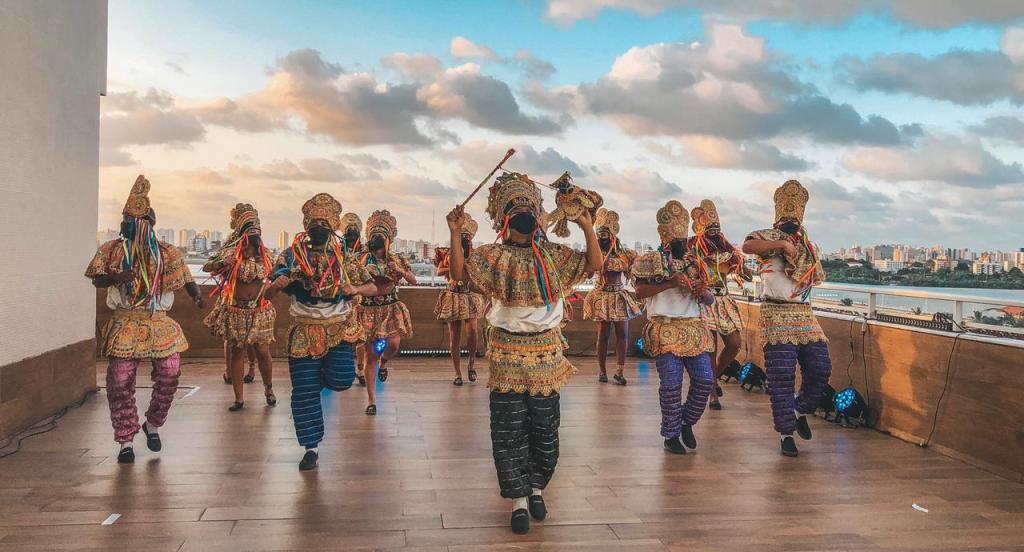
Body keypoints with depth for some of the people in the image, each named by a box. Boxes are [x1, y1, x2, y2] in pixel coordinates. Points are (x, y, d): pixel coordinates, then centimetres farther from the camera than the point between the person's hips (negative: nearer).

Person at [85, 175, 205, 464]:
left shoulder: (167, 252, 5)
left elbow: (185, 279, 2)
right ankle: (125, 441, 13)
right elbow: (97, 280, -1)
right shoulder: (112, 250, 5)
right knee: (121, 381, -2)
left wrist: (196, 295, -20)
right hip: (124, 324, -1)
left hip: (160, 324, 1)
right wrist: (116, 277, -23)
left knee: (169, 374, -7)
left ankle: (153, 424, 21)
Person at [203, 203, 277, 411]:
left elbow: (271, 278, 19)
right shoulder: (231, 253, -5)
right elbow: (205, 267, -7)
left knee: (262, 352, 2)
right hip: (235, 311, -1)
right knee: (236, 353, 4)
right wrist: (219, 265, -25)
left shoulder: (265, 255, 3)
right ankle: (239, 398, 11)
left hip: (260, 312, 2)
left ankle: (269, 390, 24)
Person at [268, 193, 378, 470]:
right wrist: (276, 284, -23)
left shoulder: (344, 257, 1)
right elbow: (268, 296, 0)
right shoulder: (291, 255, -1)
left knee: (340, 379, -18)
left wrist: (355, 289, -16)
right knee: (304, 390, -1)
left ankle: (330, 365, 20)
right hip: (304, 330, 0)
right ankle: (311, 447, 14)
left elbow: (373, 288, 6)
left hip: (340, 328, 0)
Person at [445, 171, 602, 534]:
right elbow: (459, 272, -13)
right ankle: (519, 498, 11)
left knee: (545, 428, 10)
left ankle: (536, 488, 29)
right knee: (509, 430, 0)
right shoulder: (494, 257, -1)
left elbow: (594, 264, -3)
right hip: (508, 352, -2)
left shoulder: (552, 255, 4)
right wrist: (455, 234, -22)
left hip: (546, 351, 2)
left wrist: (588, 228, -14)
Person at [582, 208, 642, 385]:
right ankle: (602, 371, 9)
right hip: (603, 295, -3)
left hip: (620, 296, 3)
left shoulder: (622, 253, 8)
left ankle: (619, 372, 3)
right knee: (603, 334, 0)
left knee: (622, 333, -2)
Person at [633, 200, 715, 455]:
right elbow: (639, 292, -16)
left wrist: (704, 292, -6)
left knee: (705, 380, 0)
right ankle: (671, 435, 10)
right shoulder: (651, 261, -1)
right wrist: (670, 284, -25)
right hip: (666, 331, -5)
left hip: (694, 330, 5)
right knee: (671, 385, -4)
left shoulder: (694, 262, 16)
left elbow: (709, 300, 18)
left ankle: (687, 422, 22)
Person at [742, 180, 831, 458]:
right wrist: (782, 244, -27)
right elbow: (747, 245, -25)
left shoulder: (808, 244, 19)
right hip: (776, 313, -6)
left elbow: (817, 276, 30)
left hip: (804, 313, 6)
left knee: (820, 367, 0)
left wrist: (813, 274, 10)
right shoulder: (768, 237, -2)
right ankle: (786, 433, 4)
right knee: (781, 375, -5)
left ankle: (801, 410, 26)